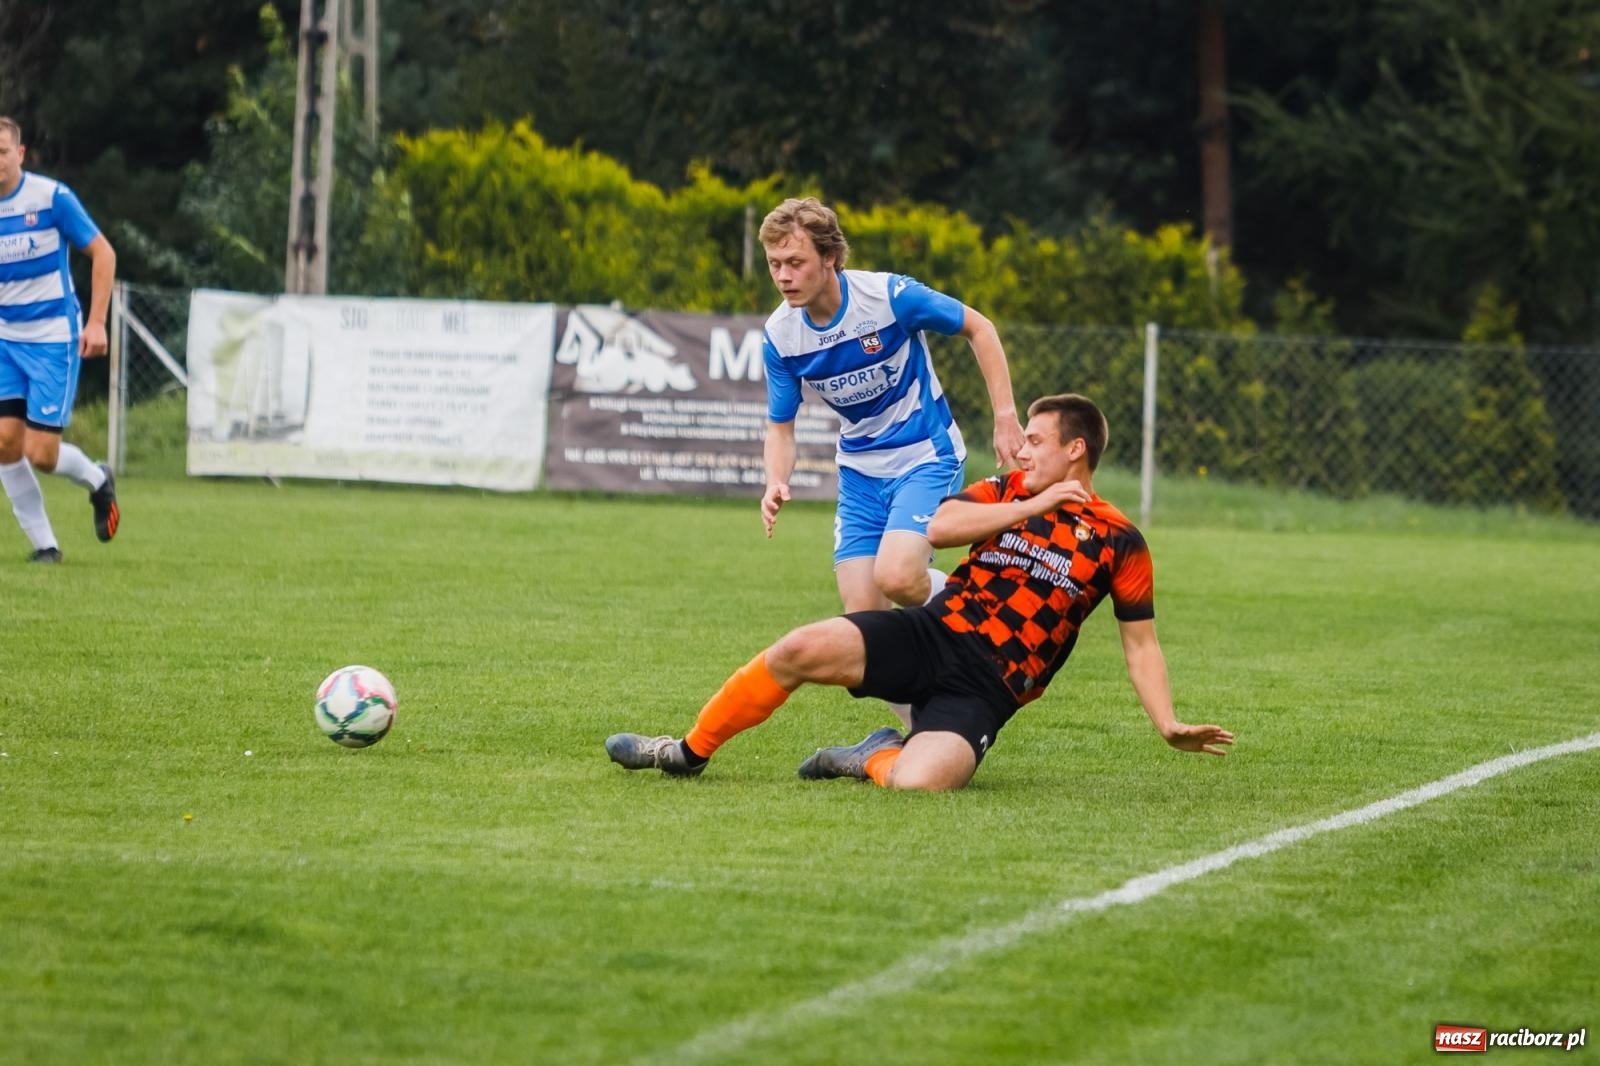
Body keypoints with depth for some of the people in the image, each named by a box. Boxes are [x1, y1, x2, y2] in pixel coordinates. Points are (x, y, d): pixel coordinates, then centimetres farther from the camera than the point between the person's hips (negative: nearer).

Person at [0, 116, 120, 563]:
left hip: (53, 340, -4)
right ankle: (43, 543, 8)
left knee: (40, 453, -8)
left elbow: (102, 253, -5)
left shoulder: (52, 197, -12)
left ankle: (97, 480, 25)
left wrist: (96, 323, -10)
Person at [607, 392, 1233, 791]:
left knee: (917, 782, -34)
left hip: (984, 691, -3)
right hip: (933, 635, 3)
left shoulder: (1119, 543, 4)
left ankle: (877, 759, 4)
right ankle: (690, 752, -2)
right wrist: (1032, 506, -7)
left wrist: (1169, 725, -3)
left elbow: (1141, 644, 9)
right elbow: (939, 528, -6)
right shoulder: (1007, 492, 12)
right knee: (801, 649, -21)